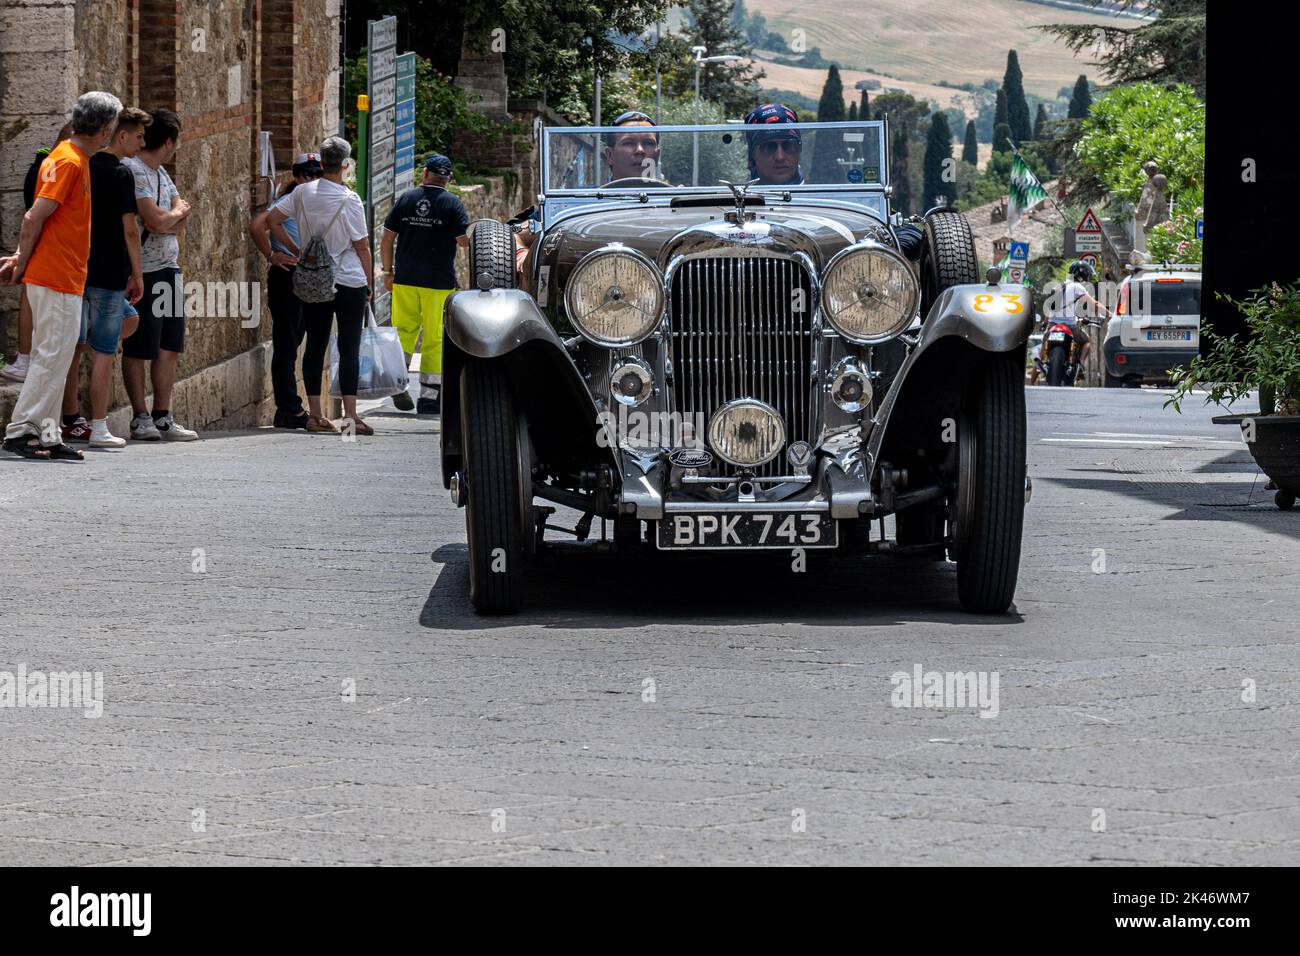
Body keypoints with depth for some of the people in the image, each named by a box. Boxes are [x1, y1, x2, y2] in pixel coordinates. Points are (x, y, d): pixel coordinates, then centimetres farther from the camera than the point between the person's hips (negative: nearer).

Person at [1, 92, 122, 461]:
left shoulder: (76, 159, 17)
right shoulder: (68, 162, -14)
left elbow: (37, 220, 19)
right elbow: (34, 219, -17)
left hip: (66, 280, 10)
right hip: (56, 279, -10)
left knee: (55, 357, 9)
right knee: (51, 356, -8)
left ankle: (46, 434, 11)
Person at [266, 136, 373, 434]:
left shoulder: (303, 193, 1)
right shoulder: (349, 199, -11)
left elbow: (272, 219, 4)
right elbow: (362, 247, -6)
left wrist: (296, 250, 12)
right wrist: (368, 283, 5)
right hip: (349, 281, -4)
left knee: (315, 346, 9)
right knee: (349, 348, -2)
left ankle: (315, 415, 9)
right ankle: (350, 415, -7)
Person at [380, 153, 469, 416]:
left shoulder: (405, 199, 4)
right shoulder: (452, 204, -4)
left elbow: (387, 239, 4)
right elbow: (465, 241, -10)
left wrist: (388, 271, 14)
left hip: (405, 278, 2)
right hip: (439, 282, -2)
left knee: (404, 330, 14)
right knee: (434, 338, 4)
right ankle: (429, 397, 5)